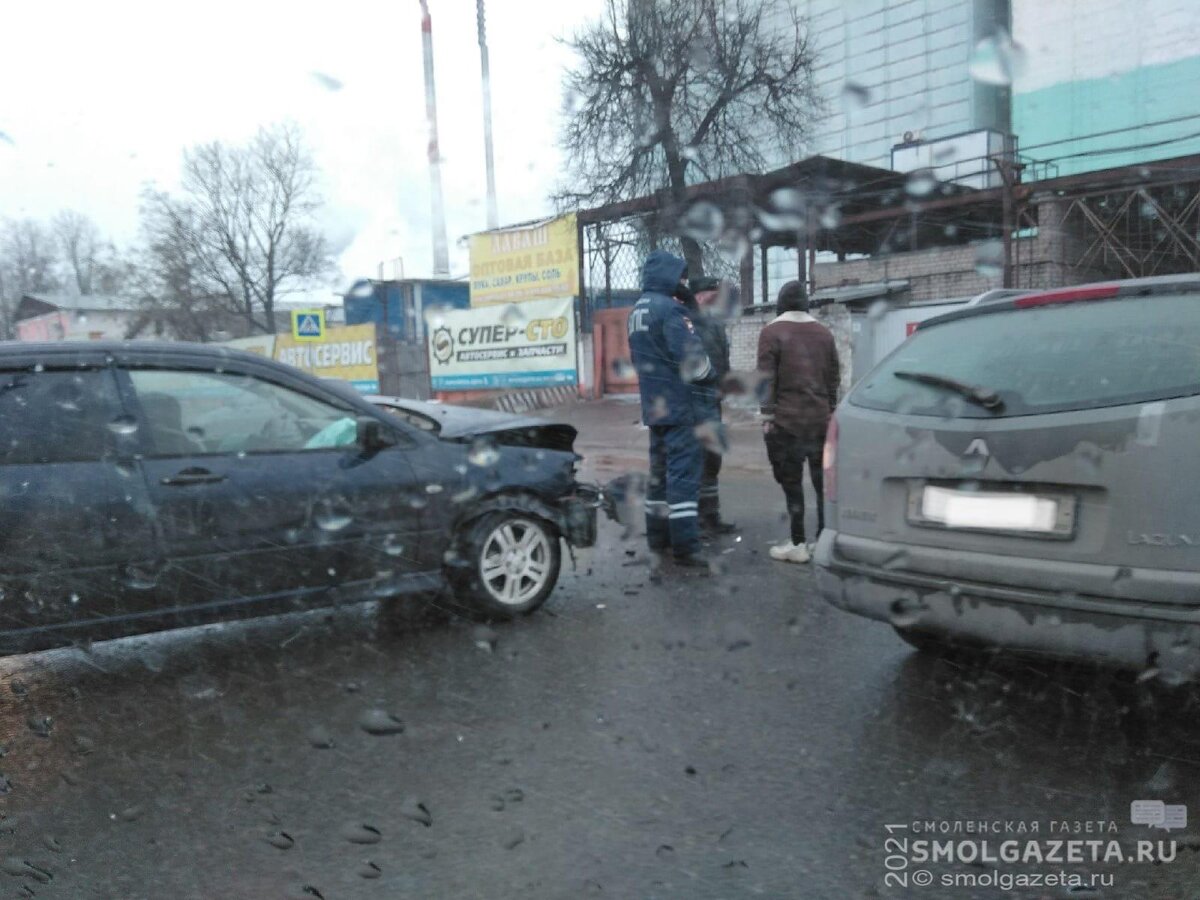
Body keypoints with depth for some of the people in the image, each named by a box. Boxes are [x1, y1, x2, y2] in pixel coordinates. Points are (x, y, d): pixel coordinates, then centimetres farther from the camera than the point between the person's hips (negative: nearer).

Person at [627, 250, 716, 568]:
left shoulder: (637, 311, 15)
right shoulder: (670, 309, -15)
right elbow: (692, 357, -19)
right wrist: (710, 376, -1)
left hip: (653, 405, 9)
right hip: (676, 405, -9)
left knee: (660, 469, 16)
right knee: (683, 471, -8)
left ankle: (658, 536, 22)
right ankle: (685, 546, -8)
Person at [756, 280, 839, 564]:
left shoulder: (771, 332, -3)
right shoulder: (823, 332, 13)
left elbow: (767, 379, -10)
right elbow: (833, 377, 15)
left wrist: (767, 416, -8)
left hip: (786, 421, -5)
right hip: (820, 419, 5)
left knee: (792, 482, -2)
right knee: (824, 481, 11)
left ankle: (798, 544, -1)